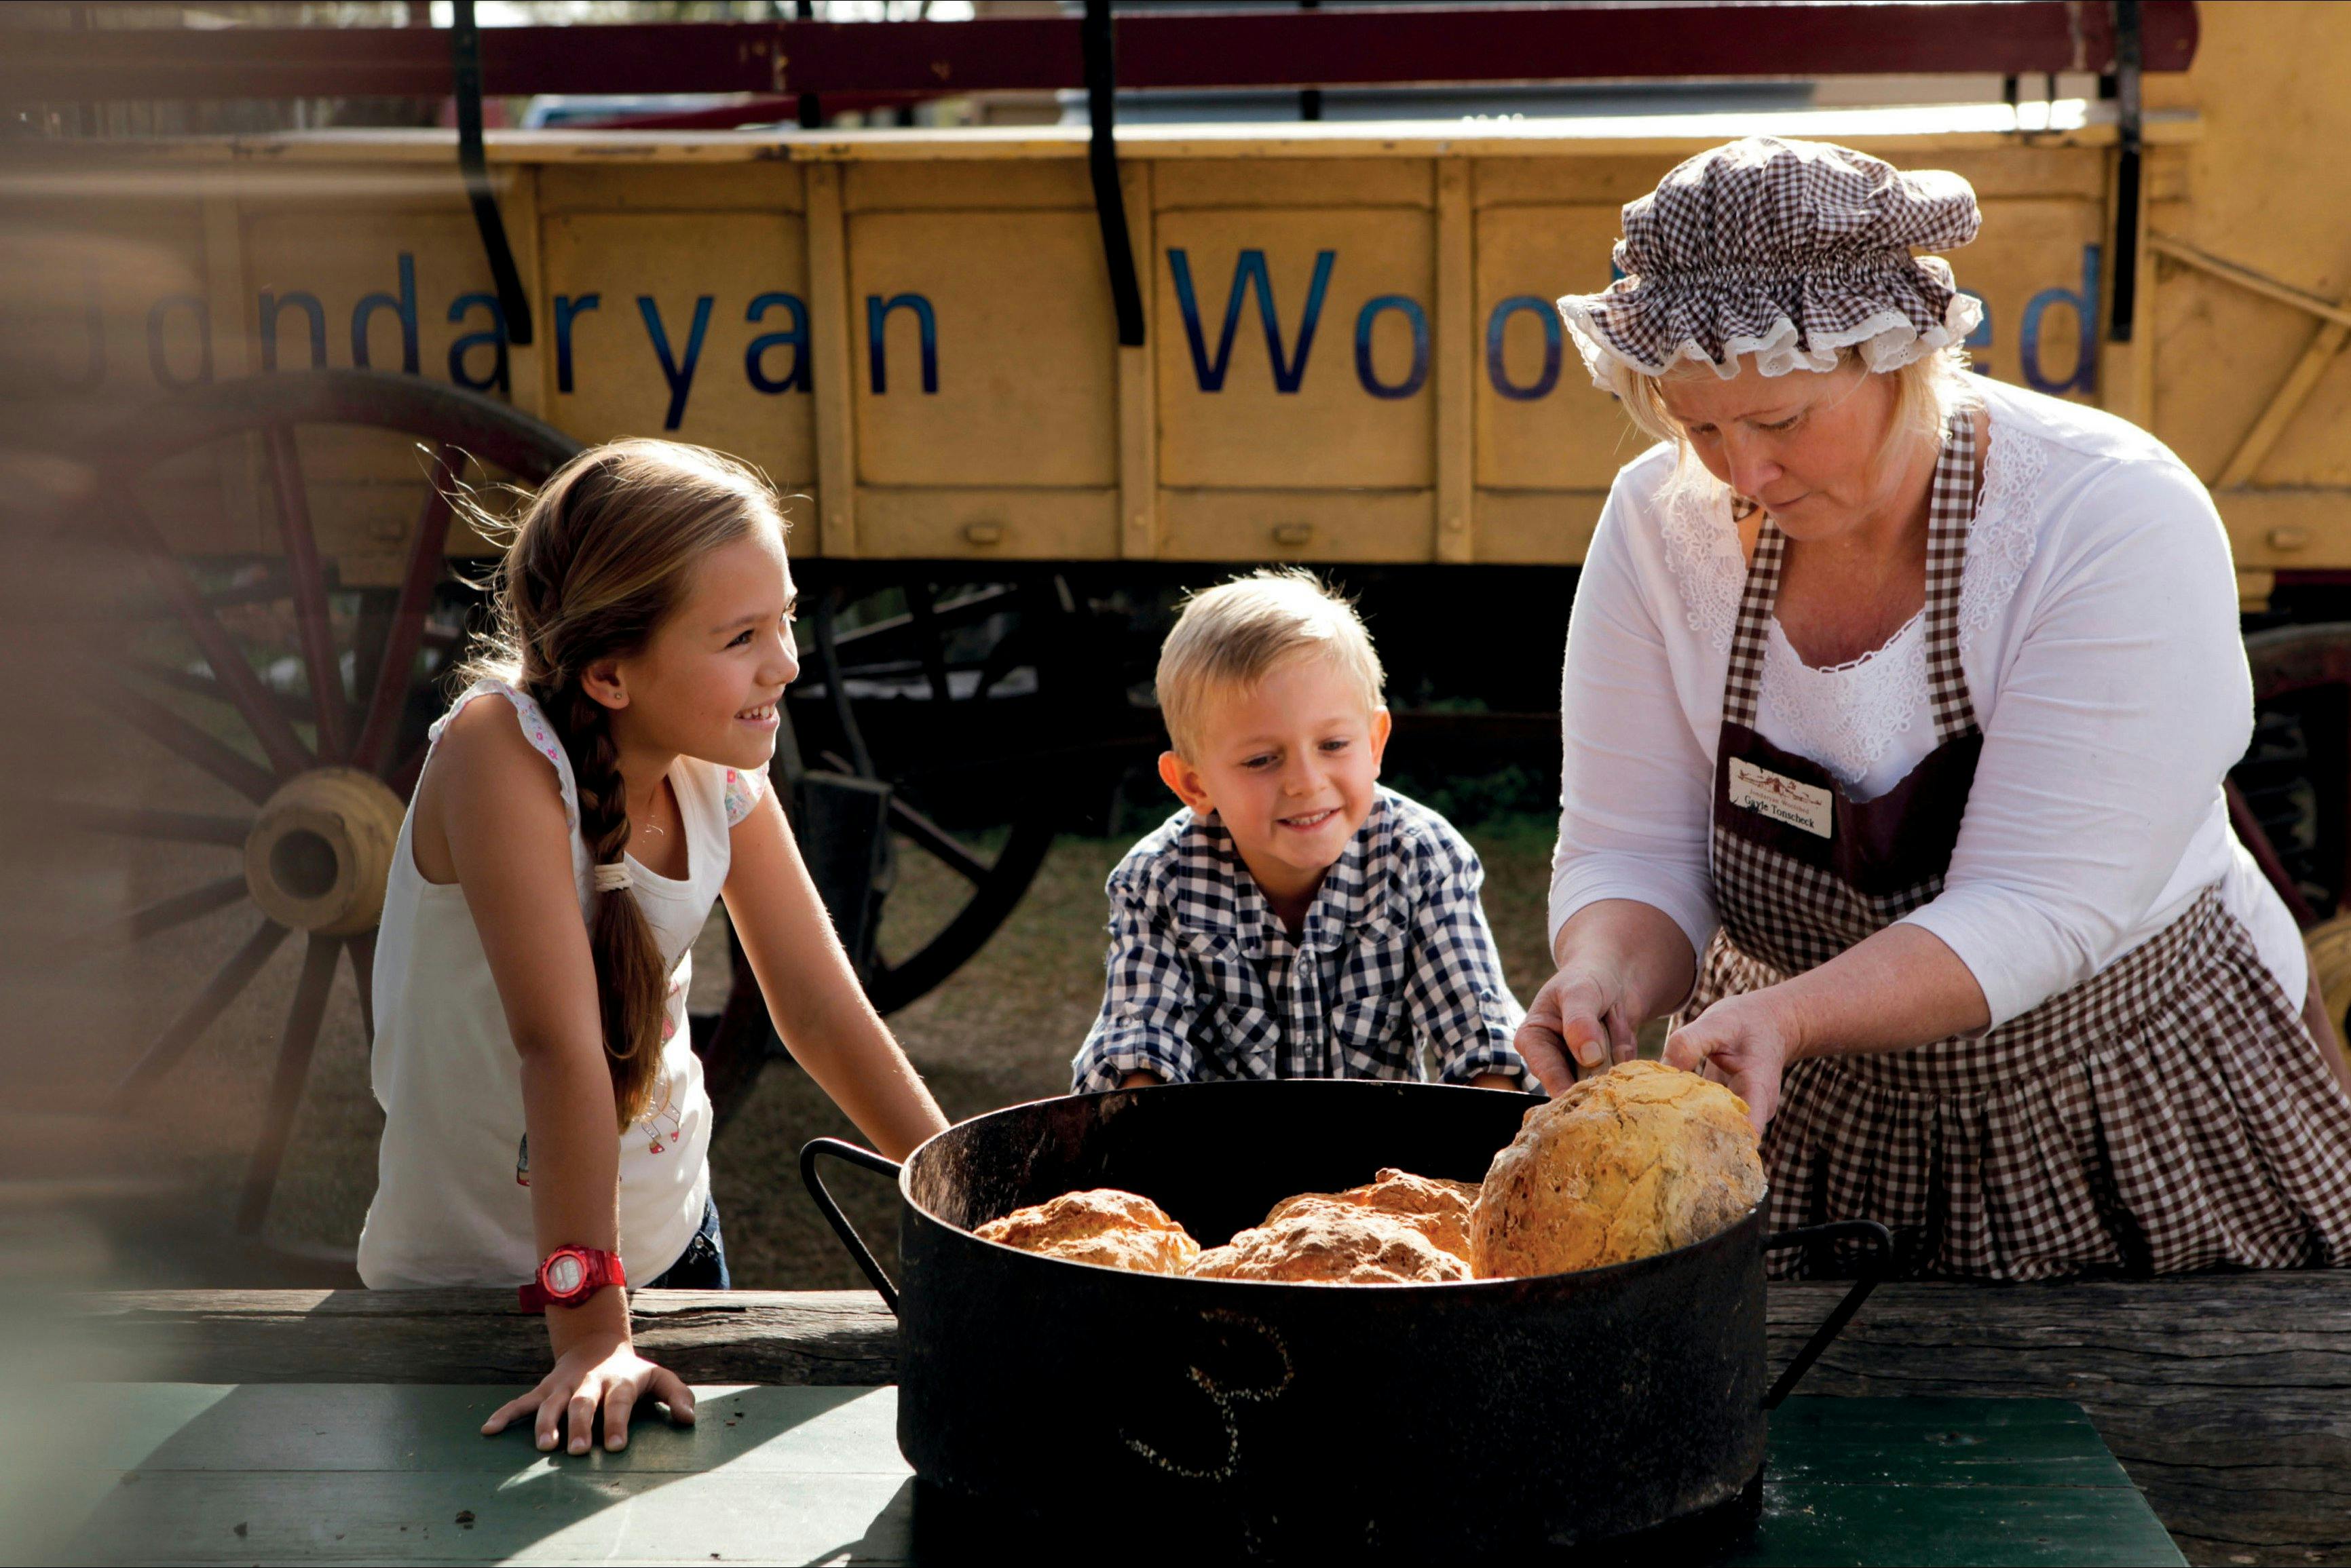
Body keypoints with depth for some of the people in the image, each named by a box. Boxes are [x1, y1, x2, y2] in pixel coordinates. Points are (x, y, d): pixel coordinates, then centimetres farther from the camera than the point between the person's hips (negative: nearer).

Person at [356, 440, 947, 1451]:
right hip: (475, 1282, -6)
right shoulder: (501, 752, -28)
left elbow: (824, 1015, -2)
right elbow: (561, 1044, -32)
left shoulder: (718, 775, -9)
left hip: (673, 1243, 6)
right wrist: (590, 1328, -34)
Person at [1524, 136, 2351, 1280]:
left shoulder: (2116, 521, -23)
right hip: (1808, 1107, 3)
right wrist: (1609, 974, -32)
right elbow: (1631, 852, -9)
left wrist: (1787, 1014, -43)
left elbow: (2036, 915, -28)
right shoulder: (1664, 522, -11)